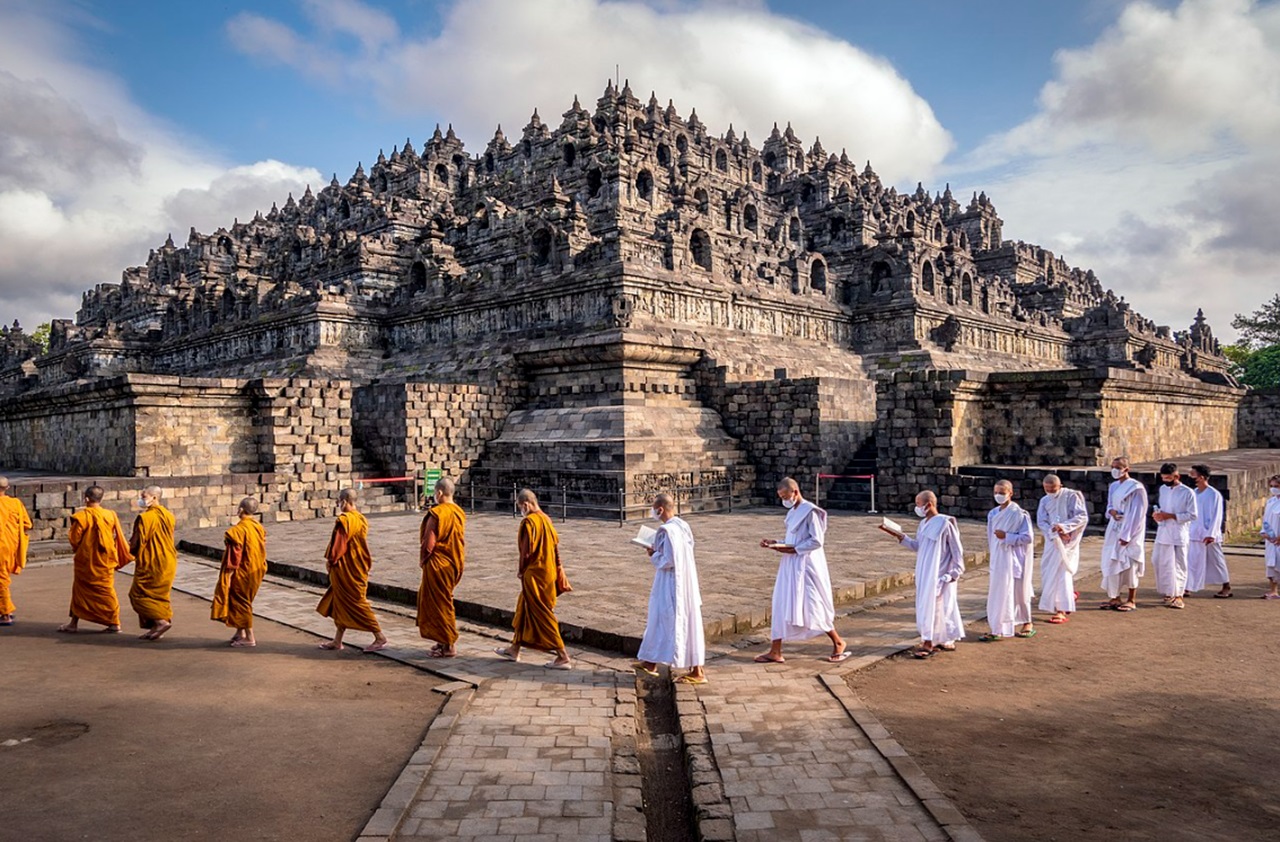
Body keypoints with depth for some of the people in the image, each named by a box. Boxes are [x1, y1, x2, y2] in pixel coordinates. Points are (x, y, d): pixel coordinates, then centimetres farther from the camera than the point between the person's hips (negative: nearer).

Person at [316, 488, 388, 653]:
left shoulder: (344, 520, -19)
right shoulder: (361, 519, 7)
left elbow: (338, 543, -17)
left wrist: (330, 560, -3)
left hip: (346, 569, -9)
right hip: (359, 567, 9)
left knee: (356, 603, -2)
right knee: (340, 602, 16)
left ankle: (380, 637, 0)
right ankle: (337, 641, 23)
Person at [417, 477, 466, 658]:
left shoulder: (436, 513, -18)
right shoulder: (459, 513, 4)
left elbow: (429, 542, -17)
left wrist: (422, 560, -1)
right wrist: (458, 559, 18)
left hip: (438, 564, -7)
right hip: (455, 563, 7)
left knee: (440, 604, 3)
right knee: (445, 601, 20)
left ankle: (449, 646, 9)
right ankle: (446, 640, 25)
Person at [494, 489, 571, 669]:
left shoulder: (529, 521, -19)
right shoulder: (545, 518, 7)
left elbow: (526, 550, -19)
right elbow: (556, 544, 11)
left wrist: (521, 570, -4)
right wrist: (556, 568, 16)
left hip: (534, 574, -9)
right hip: (547, 572, 9)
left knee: (542, 615, -3)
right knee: (524, 610, 20)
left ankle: (563, 657, -1)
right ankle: (514, 649, 32)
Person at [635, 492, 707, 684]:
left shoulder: (667, 530, -21)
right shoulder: (683, 526, 7)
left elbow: (668, 561, -23)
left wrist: (653, 555, -6)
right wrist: (658, 551, 12)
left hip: (672, 584, -10)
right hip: (684, 581, 10)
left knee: (678, 623, -2)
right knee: (659, 619, 19)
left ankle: (697, 672, 3)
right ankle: (651, 663, 32)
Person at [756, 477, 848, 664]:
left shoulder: (810, 511, -14)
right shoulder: (792, 512, 12)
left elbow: (816, 541, -18)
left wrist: (792, 549, -19)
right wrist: (775, 543, 4)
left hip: (806, 566, -9)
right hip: (790, 566, 9)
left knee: (813, 607, -2)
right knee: (781, 606, 5)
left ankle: (838, 643, 18)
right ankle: (775, 651, 9)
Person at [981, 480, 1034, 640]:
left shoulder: (1019, 514, -13)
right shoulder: (993, 514, 7)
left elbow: (1027, 537, -16)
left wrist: (1006, 536, -22)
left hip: (1014, 559, -6)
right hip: (998, 559, 6)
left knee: (1017, 591, 6)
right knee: (996, 593, 4)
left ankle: (1027, 623, 26)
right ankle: (996, 629, 8)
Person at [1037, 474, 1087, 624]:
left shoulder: (1071, 496, -8)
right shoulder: (1044, 500, 7)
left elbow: (1083, 517, -14)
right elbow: (1041, 521, -1)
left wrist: (1064, 526, -26)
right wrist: (1054, 532, -19)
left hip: (1067, 540, -6)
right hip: (1052, 541, 6)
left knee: (1061, 572, -12)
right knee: (1048, 571, 11)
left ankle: (1062, 611, -10)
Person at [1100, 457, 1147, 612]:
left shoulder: (1136, 488, -12)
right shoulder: (1113, 486, 10)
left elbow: (1137, 514, -14)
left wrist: (1127, 535, -16)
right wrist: (1111, 511, -6)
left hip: (1129, 533, -7)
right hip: (1114, 531, 7)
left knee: (1128, 565, -2)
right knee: (1111, 563, 7)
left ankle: (1131, 600, 9)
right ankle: (1115, 597, 17)